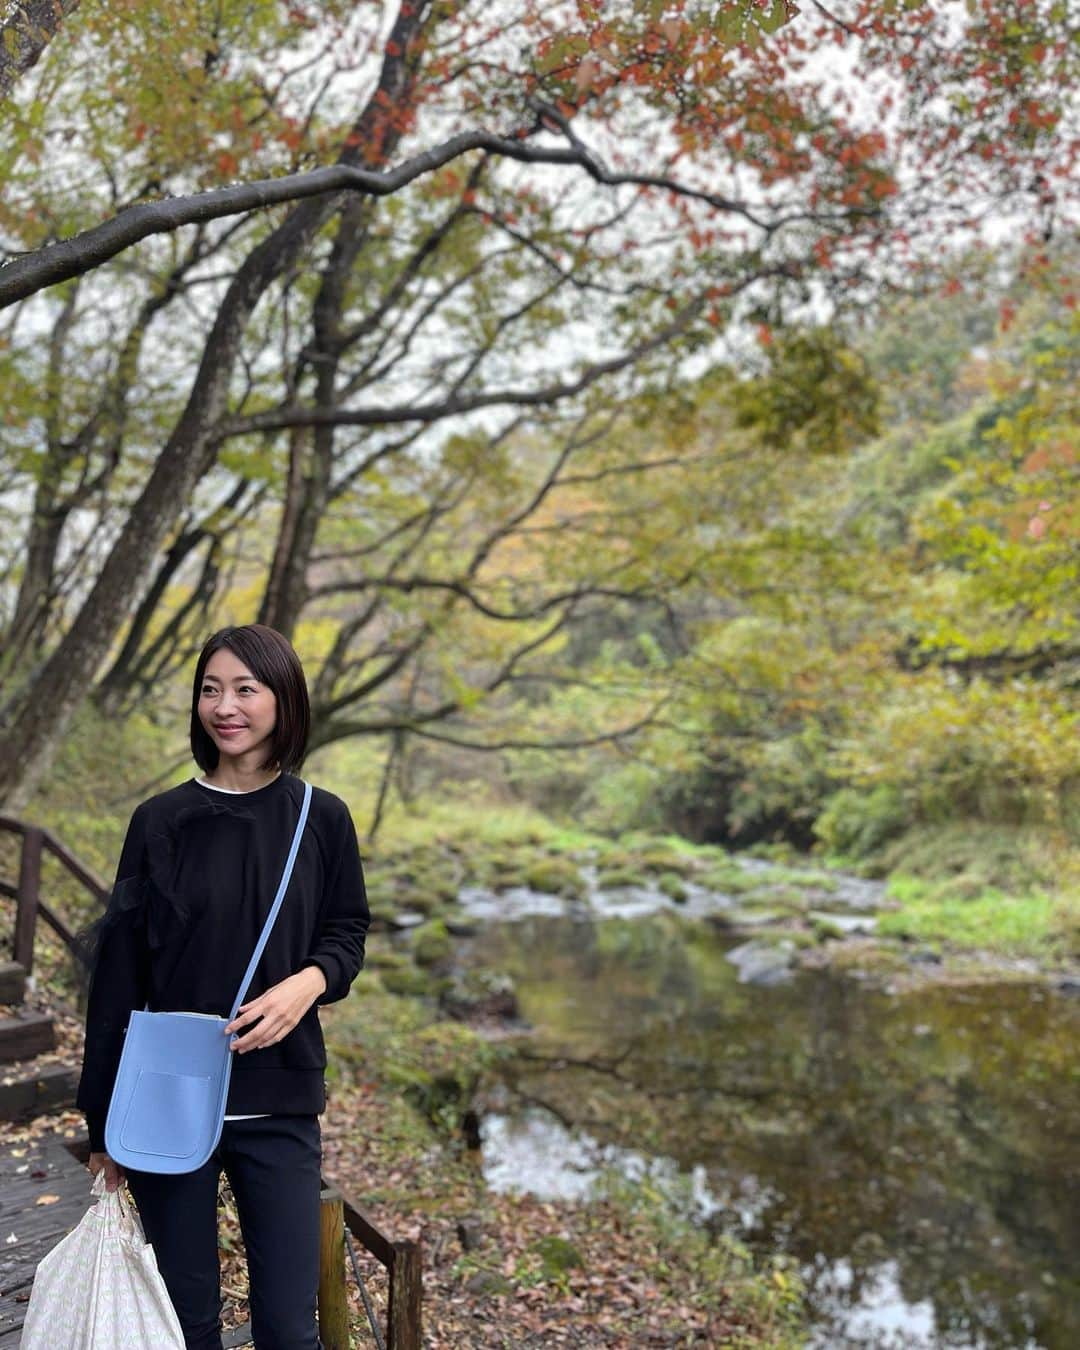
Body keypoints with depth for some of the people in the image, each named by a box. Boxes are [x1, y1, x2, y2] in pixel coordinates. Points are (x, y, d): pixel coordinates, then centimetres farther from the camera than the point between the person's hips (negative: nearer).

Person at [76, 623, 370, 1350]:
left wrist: (308, 982, -17)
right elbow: (119, 972, 2)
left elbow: (346, 934, 7)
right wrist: (104, 1117, 1)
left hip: (279, 1105, 0)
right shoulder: (161, 820, -1)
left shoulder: (322, 818, 0)